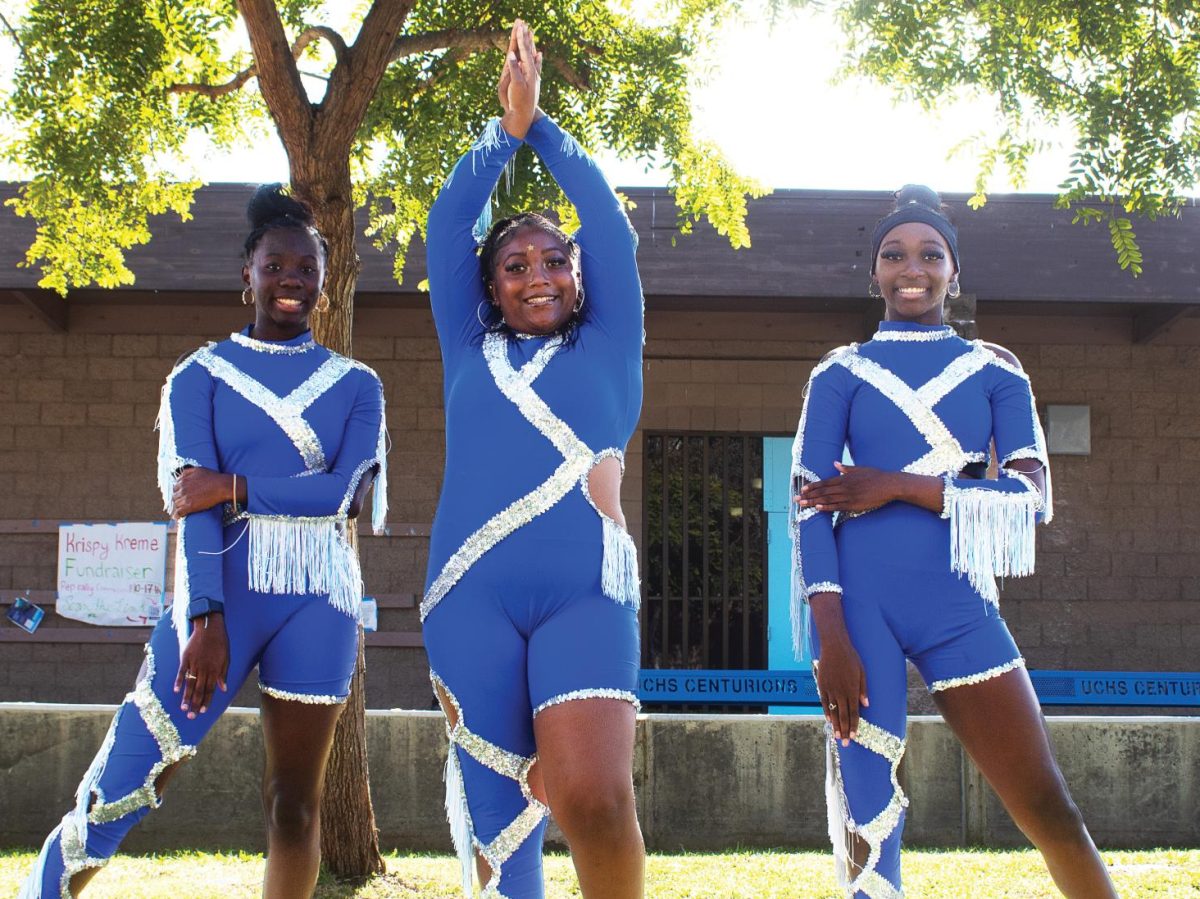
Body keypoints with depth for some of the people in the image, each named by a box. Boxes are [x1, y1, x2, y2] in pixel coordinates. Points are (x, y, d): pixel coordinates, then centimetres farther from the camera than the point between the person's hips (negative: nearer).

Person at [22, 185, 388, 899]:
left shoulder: (356, 385, 12)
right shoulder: (201, 375, 8)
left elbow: (342, 492, -4)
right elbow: (192, 503, -5)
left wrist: (234, 487, -12)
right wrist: (204, 618, -17)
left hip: (318, 598, 1)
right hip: (224, 590, -1)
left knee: (296, 799, 2)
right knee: (119, 790, -7)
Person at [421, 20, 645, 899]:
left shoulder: (607, 349, 16)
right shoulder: (471, 354, 20)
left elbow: (608, 222, 12)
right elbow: (447, 223, 18)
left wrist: (541, 123, 17)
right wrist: (506, 126, 16)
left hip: (587, 590, -2)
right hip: (471, 592, 2)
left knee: (592, 796, -20)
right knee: (495, 811, 0)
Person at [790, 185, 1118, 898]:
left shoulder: (995, 369, 12)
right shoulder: (842, 373, 8)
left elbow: (1033, 494, 0)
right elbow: (810, 508, -1)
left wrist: (902, 485, -10)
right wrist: (831, 636, -12)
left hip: (959, 603, 1)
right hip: (860, 599, -1)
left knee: (1048, 807, -1)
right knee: (868, 816, -2)